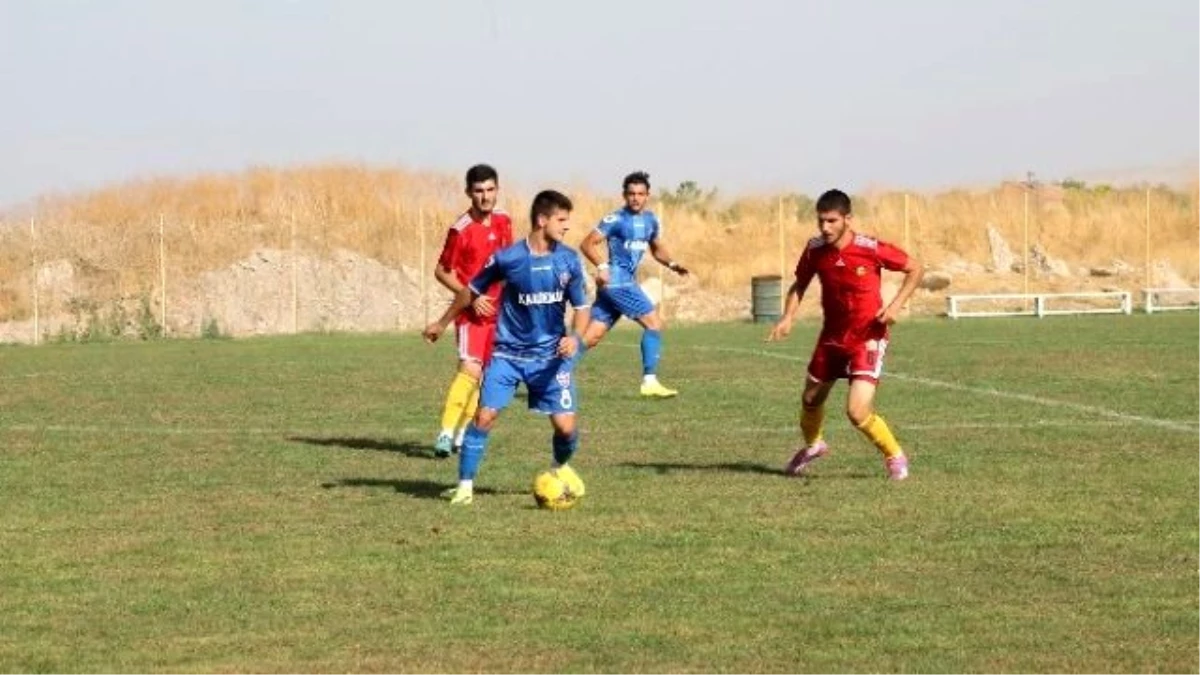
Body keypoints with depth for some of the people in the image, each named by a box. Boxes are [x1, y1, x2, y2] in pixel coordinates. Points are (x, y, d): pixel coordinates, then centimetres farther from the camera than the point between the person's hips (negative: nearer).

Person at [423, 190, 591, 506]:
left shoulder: (569, 260, -4)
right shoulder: (508, 258, -11)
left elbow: (581, 307, 5)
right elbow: (472, 290, 5)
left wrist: (575, 337, -16)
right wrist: (442, 323, 14)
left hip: (550, 355, 2)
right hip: (508, 353, -2)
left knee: (566, 426, -5)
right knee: (485, 415, -13)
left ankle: (561, 467, 28)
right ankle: (465, 485, 0)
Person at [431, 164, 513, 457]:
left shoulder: (503, 221, 5)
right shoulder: (462, 229, -14)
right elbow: (441, 271, -8)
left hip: (496, 309, 7)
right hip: (472, 311, -7)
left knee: (483, 373, 9)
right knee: (470, 369, -19)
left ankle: (461, 433, 19)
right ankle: (446, 434, -19)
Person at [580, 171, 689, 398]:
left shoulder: (650, 220, 13)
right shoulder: (616, 219, -11)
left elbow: (657, 248, 26)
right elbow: (588, 244, -13)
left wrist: (672, 264, 7)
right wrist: (602, 266, -27)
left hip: (627, 282, 8)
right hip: (616, 281, -8)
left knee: (591, 337, 5)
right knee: (654, 322, -12)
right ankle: (649, 381, -9)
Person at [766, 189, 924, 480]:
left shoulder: (871, 249, -22)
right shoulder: (815, 250, -10)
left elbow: (915, 269, -9)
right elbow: (799, 285, 8)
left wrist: (896, 304, -19)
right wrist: (788, 317, -7)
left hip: (868, 338, -5)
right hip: (832, 336, 5)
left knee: (857, 411, -18)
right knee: (811, 399, 19)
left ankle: (895, 456, 8)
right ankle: (813, 445, 52)